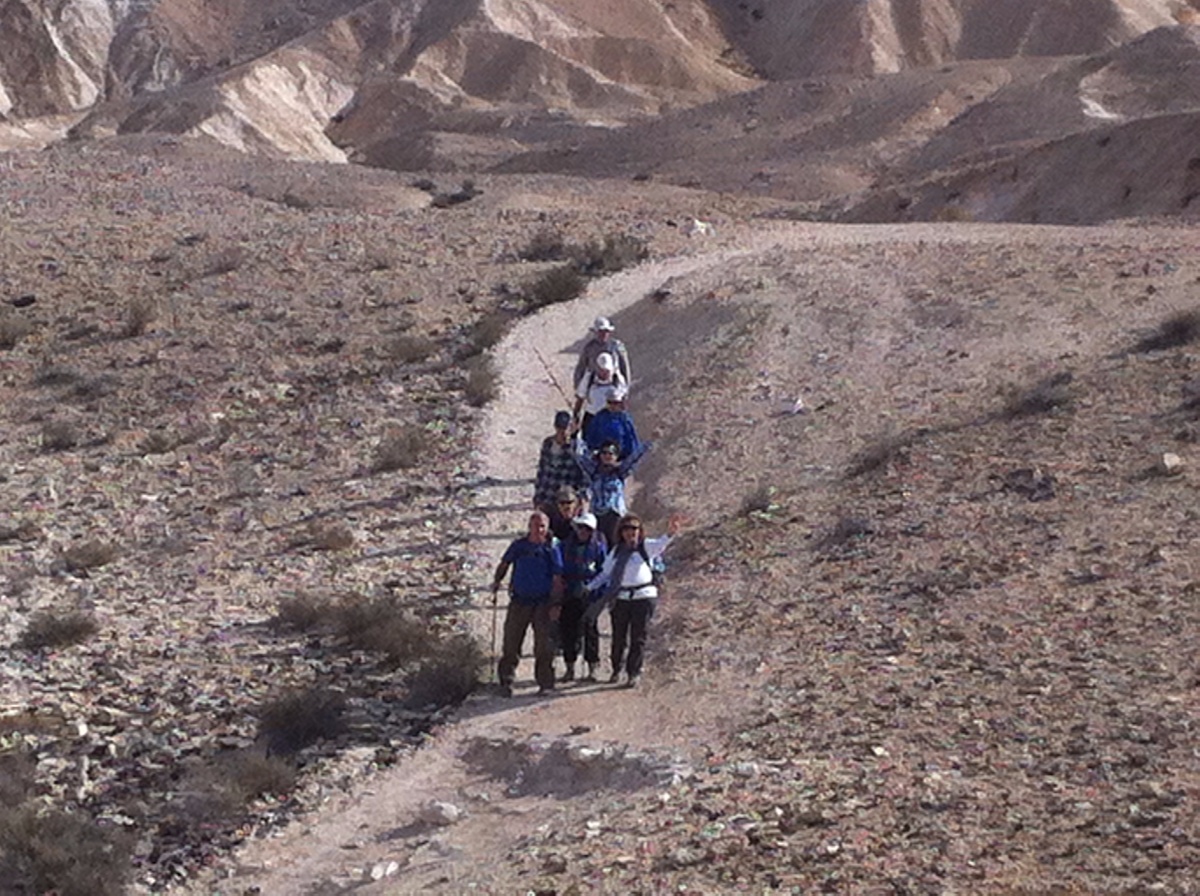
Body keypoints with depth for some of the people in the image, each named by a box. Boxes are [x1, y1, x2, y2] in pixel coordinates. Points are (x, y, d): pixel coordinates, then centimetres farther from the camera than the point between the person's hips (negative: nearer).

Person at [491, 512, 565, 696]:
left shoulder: (552, 549, -1)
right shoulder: (518, 546, 6)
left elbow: (557, 580, -2)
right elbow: (503, 565, 18)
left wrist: (555, 605, -9)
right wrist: (496, 582, 2)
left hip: (542, 603, -2)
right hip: (519, 600, 2)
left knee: (544, 645, -1)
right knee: (511, 643, 2)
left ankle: (546, 683, 8)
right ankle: (506, 682, 12)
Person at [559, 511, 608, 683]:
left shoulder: (598, 546, -1)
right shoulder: (567, 544, 8)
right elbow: (560, 567, 15)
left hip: (589, 594, -3)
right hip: (569, 594, 3)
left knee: (590, 629, -1)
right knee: (567, 630, 5)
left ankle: (592, 669, 7)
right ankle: (570, 669, 16)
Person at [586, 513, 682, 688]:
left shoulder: (646, 546, -1)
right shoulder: (616, 551, 10)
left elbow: (660, 544, -23)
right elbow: (606, 573, 19)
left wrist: (670, 534, -45)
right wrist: (589, 587, 12)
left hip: (643, 597, -3)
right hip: (620, 598, 3)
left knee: (638, 638, 1)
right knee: (618, 637, 12)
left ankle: (634, 673, 12)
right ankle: (616, 669, 30)